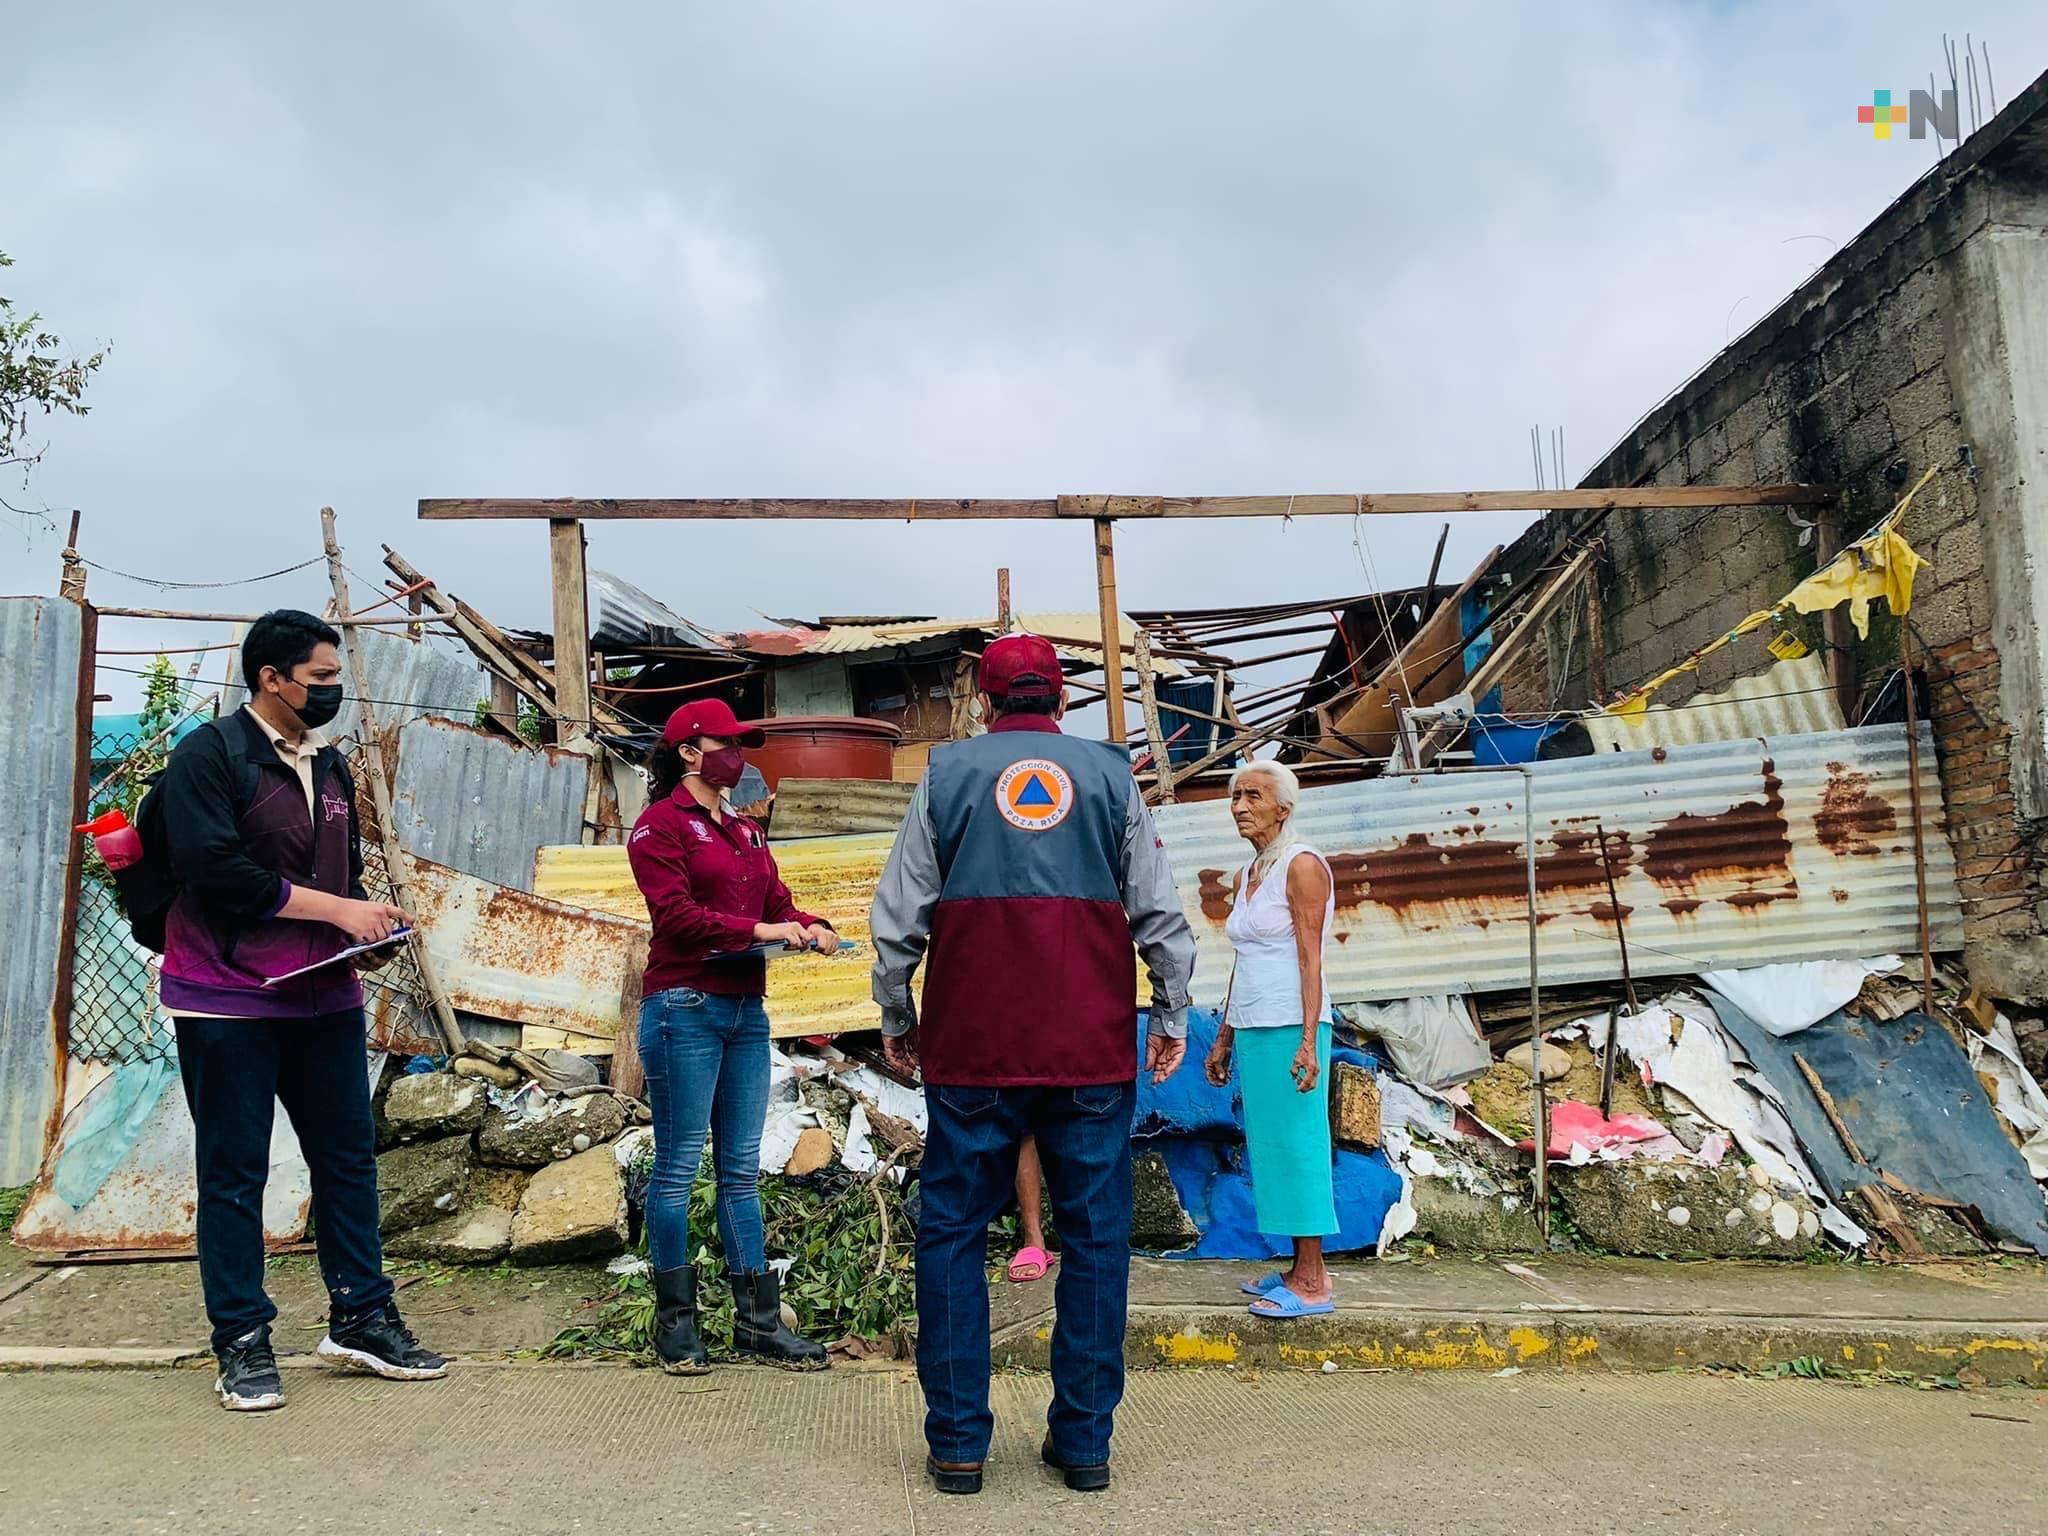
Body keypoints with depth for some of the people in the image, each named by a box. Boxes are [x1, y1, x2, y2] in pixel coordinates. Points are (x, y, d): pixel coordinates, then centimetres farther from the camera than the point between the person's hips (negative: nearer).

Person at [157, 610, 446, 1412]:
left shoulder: (330, 765, 14)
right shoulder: (209, 755, -8)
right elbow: (215, 869, -19)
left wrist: (366, 931, 0)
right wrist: (336, 910, -17)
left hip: (326, 997, 7)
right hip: (229, 1000, -6)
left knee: (349, 1157, 9)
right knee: (235, 1170, 3)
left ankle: (361, 1317, 21)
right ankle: (241, 1343, 14)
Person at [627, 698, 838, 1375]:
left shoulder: (744, 832, 21)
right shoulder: (660, 825, -2)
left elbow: (778, 903, 15)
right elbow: (675, 913, -14)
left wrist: (809, 927, -7)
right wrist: (757, 930, -22)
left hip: (746, 1011, 7)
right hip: (684, 1008, -7)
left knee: (741, 1168, 9)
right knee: (679, 1164, 0)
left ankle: (758, 1319, 13)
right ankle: (675, 1321, 10)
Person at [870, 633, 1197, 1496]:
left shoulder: (948, 774, 4)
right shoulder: (1109, 774, 5)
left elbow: (899, 915, 3)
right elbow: (1159, 911, 4)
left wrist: (896, 1019, 13)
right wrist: (1171, 1015, 13)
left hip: (973, 1049, 0)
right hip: (1093, 1052, 1)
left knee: (953, 1233, 9)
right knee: (1094, 1236, 9)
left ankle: (957, 1442, 12)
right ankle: (1083, 1441, 14)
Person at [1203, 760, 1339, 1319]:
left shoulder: (1302, 865, -8)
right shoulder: (1247, 875, 16)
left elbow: (1311, 958, -14)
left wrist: (1309, 1041, -20)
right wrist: (1223, 1038, 19)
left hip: (1290, 1027, -8)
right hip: (1251, 1028, 8)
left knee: (1296, 1145, -5)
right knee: (1270, 1147, 10)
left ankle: (1311, 1284, 1)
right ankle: (1301, 1271, 17)